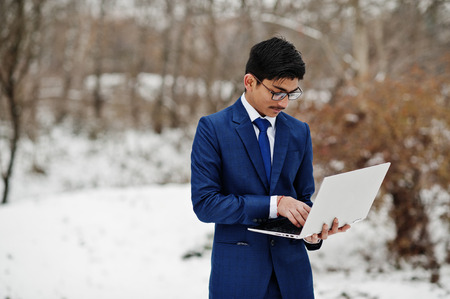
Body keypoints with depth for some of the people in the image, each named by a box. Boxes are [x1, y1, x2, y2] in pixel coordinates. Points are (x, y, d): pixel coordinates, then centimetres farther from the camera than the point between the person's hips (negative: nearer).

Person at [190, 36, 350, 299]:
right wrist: (273, 204, -20)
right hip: (237, 271, -4)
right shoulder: (212, 129, -5)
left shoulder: (299, 132, 9)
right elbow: (204, 203, -12)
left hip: (291, 268, 4)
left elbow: (303, 197, 13)